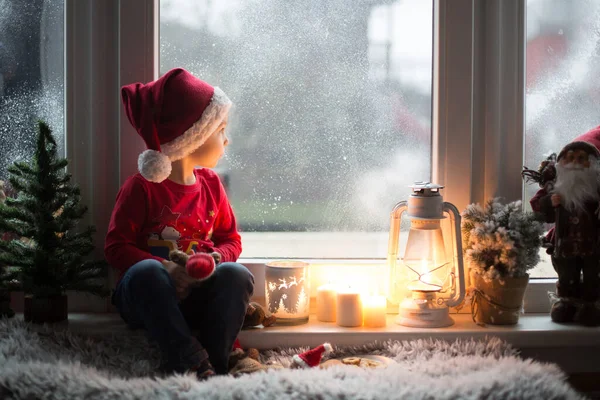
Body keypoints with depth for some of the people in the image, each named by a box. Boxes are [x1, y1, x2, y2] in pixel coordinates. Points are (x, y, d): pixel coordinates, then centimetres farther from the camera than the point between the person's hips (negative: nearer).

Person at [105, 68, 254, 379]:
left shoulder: (210, 183, 9)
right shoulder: (142, 187, -6)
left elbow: (231, 239, 15)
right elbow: (116, 247, -9)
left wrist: (218, 257, -9)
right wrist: (163, 268, -23)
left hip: (198, 299, 4)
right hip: (145, 297, -4)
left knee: (236, 274, -25)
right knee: (146, 271, -37)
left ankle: (214, 364, -32)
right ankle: (191, 364, -41)